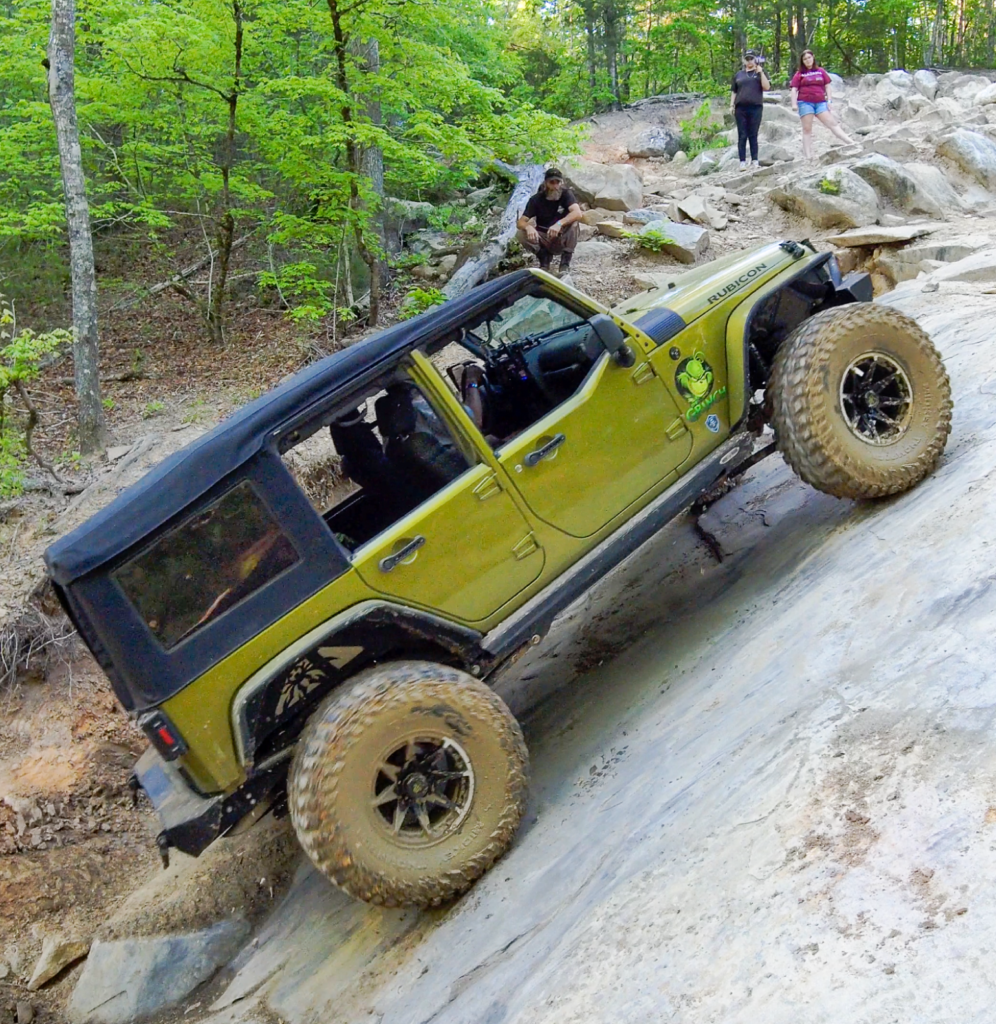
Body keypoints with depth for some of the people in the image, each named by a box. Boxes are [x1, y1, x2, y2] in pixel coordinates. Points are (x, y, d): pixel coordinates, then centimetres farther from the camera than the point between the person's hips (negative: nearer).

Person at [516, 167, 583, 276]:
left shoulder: (566, 194, -11)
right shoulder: (536, 199, -8)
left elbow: (577, 213, -30)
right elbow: (520, 222, -14)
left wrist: (559, 224, -48)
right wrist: (528, 227, -39)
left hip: (562, 240, -1)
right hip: (543, 240, 1)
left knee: (573, 223, -31)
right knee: (522, 234, -26)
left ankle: (565, 263, -18)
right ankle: (544, 257, -3)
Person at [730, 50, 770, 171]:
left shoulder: (760, 72, 11)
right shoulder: (738, 75, 16)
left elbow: (766, 87, -2)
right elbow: (733, 91, 18)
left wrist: (761, 72, -8)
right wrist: (731, 105, 6)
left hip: (756, 107, -1)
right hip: (741, 108, 1)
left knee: (753, 135, -1)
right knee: (742, 136, -3)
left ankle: (755, 161, 2)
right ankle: (742, 162, -4)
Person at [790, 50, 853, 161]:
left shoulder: (821, 71, 14)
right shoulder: (799, 74, 6)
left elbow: (827, 86, 14)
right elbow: (794, 89, 1)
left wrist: (829, 100, 6)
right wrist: (794, 103, -11)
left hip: (820, 102, 2)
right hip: (805, 103, -2)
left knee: (833, 123, -3)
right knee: (807, 129, -2)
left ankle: (852, 143, -8)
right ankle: (808, 156, -3)